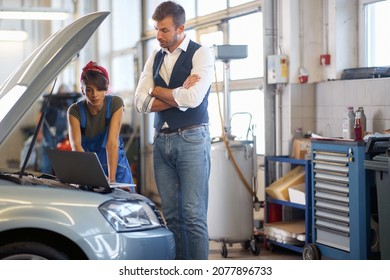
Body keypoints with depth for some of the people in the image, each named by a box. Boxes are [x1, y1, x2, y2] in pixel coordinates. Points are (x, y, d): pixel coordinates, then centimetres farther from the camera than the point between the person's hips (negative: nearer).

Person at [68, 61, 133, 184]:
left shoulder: (115, 103, -16)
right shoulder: (75, 110, -15)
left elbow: (112, 142, -24)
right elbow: (76, 145, -28)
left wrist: (111, 179, -34)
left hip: (114, 164, 0)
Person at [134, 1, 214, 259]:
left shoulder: (201, 54, -3)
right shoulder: (155, 59, 14)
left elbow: (192, 98, -18)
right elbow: (141, 103, 3)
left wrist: (157, 90, -3)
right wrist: (177, 96, -9)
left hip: (192, 139, -5)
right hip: (162, 140, 6)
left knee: (193, 215, -7)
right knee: (171, 214, 7)